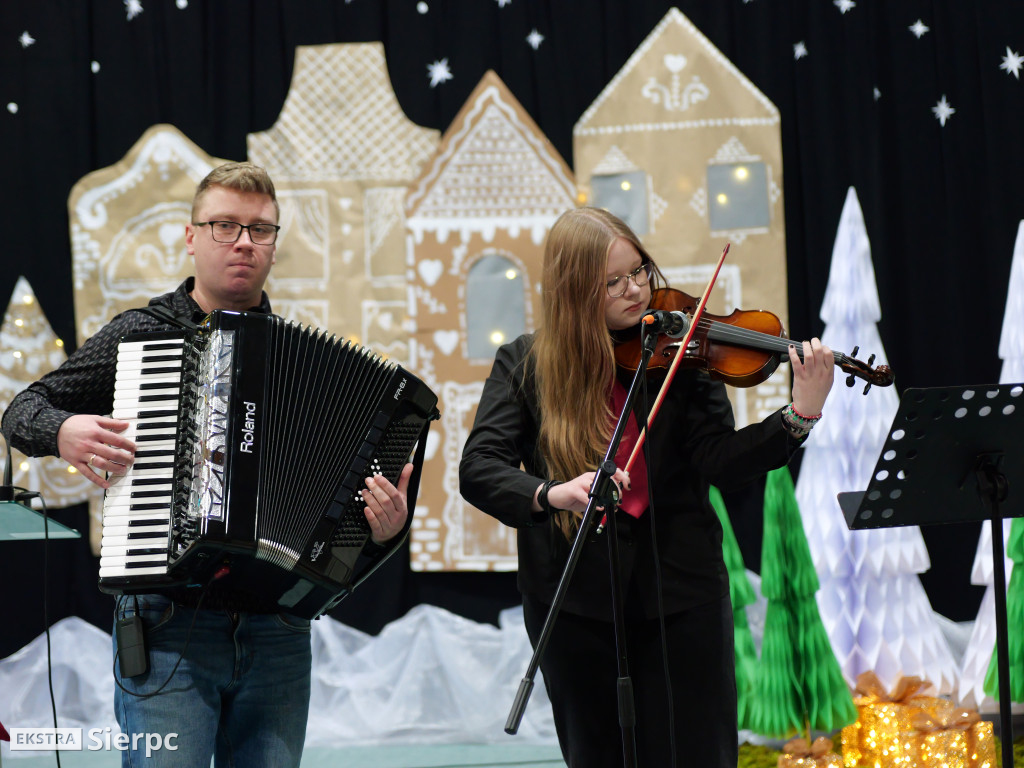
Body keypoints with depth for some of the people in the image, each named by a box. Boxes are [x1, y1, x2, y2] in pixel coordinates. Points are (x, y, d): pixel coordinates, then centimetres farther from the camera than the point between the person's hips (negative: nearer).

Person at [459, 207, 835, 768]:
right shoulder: (524, 365, -1)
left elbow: (720, 462, -11)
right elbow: (478, 469, -11)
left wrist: (800, 416, -27)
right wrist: (551, 492, -30)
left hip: (679, 593, 0)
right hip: (575, 604, 0)